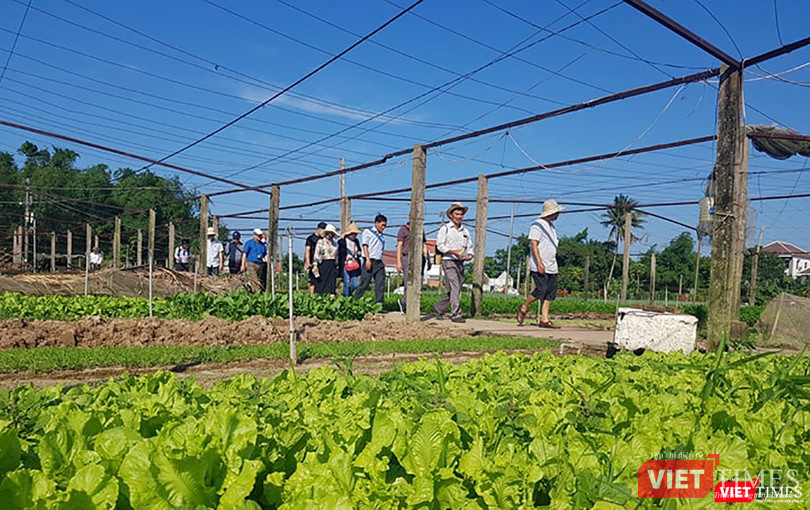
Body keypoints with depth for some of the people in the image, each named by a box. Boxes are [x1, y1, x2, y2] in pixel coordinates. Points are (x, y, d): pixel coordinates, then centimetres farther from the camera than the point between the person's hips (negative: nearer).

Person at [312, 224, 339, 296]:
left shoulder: (335, 244, 16)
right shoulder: (321, 242, 3)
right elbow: (316, 254, -4)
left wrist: (336, 266, 17)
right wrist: (315, 264, -14)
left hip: (333, 265, 4)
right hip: (323, 264, -4)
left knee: (332, 284, -3)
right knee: (322, 283, -6)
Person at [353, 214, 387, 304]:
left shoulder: (382, 237, 22)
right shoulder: (367, 232, 5)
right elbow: (365, 246, -5)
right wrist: (368, 259, -15)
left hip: (379, 262, 6)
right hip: (370, 262, -6)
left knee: (380, 284, -3)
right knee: (364, 284, -6)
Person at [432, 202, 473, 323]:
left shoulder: (465, 231, 19)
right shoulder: (445, 228, 3)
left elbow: (470, 247, 19)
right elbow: (440, 245, -5)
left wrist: (470, 255, -4)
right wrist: (453, 252, -19)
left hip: (460, 263, 6)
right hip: (448, 261, -6)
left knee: (455, 290, 8)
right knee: (455, 288, -15)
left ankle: (438, 307, 26)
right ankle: (456, 314, -14)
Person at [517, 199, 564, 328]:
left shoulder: (551, 226, 20)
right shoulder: (537, 225, -7)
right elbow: (533, 244, -15)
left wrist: (554, 264, 21)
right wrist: (539, 263, -22)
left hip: (551, 267, 9)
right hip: (539, 266, -9)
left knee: (550, 293, 3)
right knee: (541, 290, -13)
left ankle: (544, 320, 5)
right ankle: (523, 308, 10)